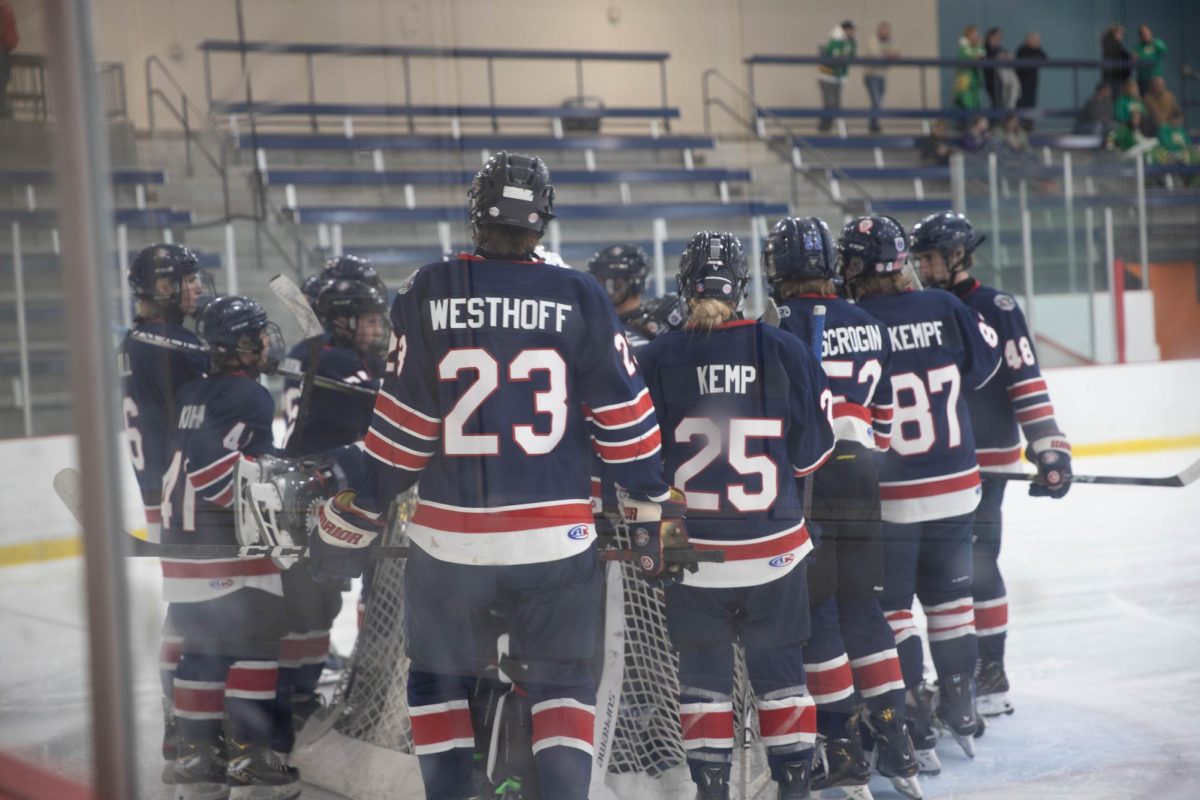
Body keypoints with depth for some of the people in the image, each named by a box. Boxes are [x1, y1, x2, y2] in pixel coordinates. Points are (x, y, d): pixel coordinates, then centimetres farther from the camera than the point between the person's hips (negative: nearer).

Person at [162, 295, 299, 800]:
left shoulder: (194, 394, 15)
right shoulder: (251, 396, -11)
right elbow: (229, 473, -18)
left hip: (183, 538, 9)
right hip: (227, 543, -9)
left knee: (205, 646, 13)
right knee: (256, 642, -2)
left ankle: (195, 757, 16)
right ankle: (248, 759, -3)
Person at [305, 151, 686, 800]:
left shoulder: (426, 293, -4)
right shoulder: (580, 298, -2)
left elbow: (400, 428, -3)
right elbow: (624, 418, 0)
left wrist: (348, 521, 7)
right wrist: (655, 511, 10)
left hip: (450, 538, 0)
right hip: (556, 537, 0)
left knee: (438, 678, 19)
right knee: (562, 683, 16)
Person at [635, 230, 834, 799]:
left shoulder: (655, 359, -7)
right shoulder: (784, 351, -5)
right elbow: (812, 450, 1)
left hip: (692, 546, -1)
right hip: (774, 544, 1)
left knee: (703, 671, 11)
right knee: (779, 667, 13)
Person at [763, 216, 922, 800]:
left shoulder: (787, 324, -11)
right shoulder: (867, 325, 11)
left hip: (809, 484, -6)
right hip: (862, 480, 7)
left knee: (815, 612, 0)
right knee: (861, 607, 13)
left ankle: (843, 747, 1)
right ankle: (895, 742, 13)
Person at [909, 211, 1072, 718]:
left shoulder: (996, 309, -9)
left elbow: (1027, 382, -12)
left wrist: (1049, 448, -17)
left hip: (985, 458, -7)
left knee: (976, 562, -9)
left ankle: (992, 677, -2)